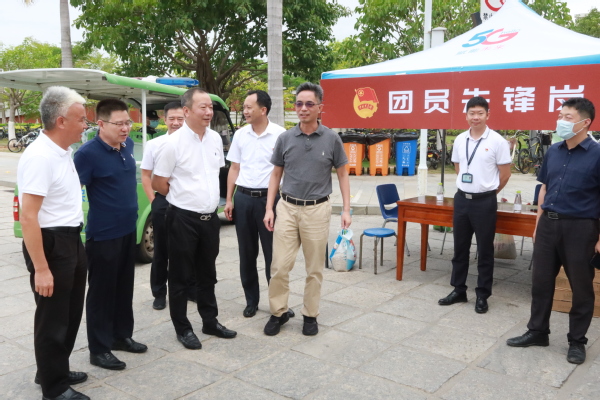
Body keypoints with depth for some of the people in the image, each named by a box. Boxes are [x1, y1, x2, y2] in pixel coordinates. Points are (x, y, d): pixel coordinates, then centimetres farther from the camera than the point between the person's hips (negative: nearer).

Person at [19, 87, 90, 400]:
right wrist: (40, 268, -25)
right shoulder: (40, 156, -22)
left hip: (70, 241, 10)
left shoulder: (63, 152, 7)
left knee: (70, 314, 22)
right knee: (53, 318, 7)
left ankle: (56, 371, 41)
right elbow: (28, 218, -25)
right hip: (51, 244, -9)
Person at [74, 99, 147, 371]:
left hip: (128, 230, 7)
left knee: (124, 288, 18)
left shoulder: (128, 145, 4)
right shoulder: (88, 153, -18)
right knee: (102, 292, 4)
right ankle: (99, 349, 17)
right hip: (102, 235, -7)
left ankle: (122, 335, 34)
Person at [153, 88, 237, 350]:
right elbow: (157, 183, -8)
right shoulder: (174, 143, -14)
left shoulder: (215, 139, 4)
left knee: (207, 273, 18)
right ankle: (182, 329, 22)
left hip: (210, 217, 6)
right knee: (180, 276, 8)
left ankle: (210, 321, 32)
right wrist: (185, 199, 4)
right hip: (183, 218, -6)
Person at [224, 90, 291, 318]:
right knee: (246, 254, 11)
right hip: (243, 198, 4)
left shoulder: (279, 134, -6)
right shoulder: (240, 135, 6)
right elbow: (234, 169, 11)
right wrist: (228, 200, 7)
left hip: (269, 198, -4)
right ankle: (251, 300, 25)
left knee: (272, 253, 4)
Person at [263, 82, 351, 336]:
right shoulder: (285, 139, 2)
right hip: (287, 208, 1)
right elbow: (276, 175, 9)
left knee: (315, 268, 8)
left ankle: (310, 315, 24)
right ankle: (278, 312, 20)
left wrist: (346, 209, -2)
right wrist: (269, 209, 2)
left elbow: (342, 175, 5)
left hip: (317, 210, -1)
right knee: (279, 266, 1)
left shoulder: (331, 139, -2)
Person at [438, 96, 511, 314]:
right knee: (460, 248, 13)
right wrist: (467, 187, 14)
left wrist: (487, 192, 5)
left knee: (485, 250, 5)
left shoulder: (497, 141, -9)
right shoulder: (459, 140, 5)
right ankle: (458, 290, 26)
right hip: (462, 198, 5)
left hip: (484, 201, -4)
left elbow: (505, 174, -3)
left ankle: (482, 295, 17)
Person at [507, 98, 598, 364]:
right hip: (549, 224, 5)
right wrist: (538, 224, 13)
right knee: (541, 281, 12)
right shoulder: (553, 152, 7)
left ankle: (577, 341, 24)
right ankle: (537, 332, 27)